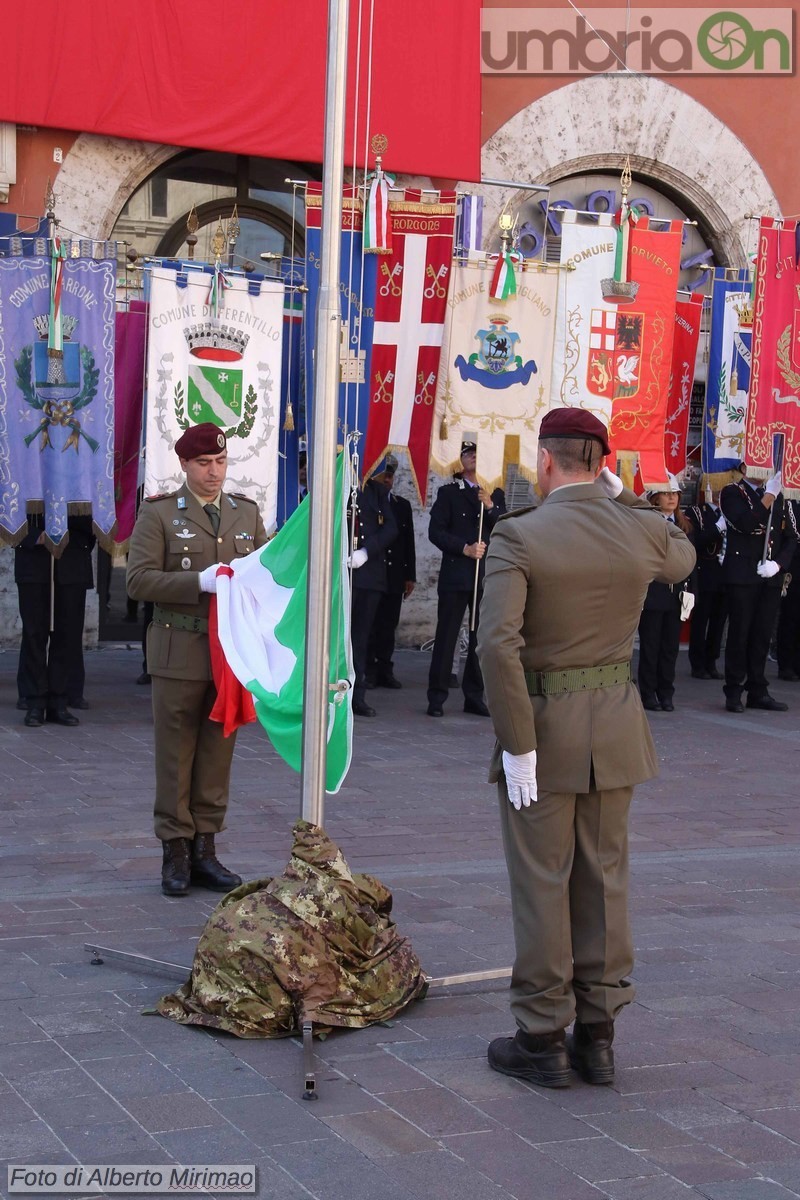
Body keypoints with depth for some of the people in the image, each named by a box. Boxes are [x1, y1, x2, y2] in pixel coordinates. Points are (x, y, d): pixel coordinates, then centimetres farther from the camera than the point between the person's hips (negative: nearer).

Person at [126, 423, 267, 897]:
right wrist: (199, 582, -18)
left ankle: (205, 848, 16)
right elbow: (139, 580, -8)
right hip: (180, 653, -3)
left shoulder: (248, 513, 12)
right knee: (176, 754, 1)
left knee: (218, 752, 7)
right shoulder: (159, 514, 0)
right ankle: (176, 853, 9)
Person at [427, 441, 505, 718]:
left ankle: (474, 696, 11)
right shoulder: (448, 492, 5)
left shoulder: (496, 494, 13)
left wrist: (490, 507, -12)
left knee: (482, 638, 4)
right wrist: (465, 548, -14)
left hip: (487, 577, 3)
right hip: (456, 576, -3)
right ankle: (437, 697, 2)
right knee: (446, 635, -2)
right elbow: (436, 531, -3)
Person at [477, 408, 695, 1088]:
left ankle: (543, 1039, 14)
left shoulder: (518, 537, -16)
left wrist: (516, 745, -19)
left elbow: (499, 644, -25)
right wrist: (624, 498, 17)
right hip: (618, 726, 4)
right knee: (604, 879, 14)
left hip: (545, 725, -4)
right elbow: (684, 559, 23)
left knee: (542, 885, 5)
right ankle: (598, 1036, 22)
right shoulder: (644, 531, -3)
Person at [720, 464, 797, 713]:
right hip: (742, 576, -4)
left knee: (762, 635, 7)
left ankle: (758, 691, 13)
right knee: (739, 633, -1)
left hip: (771, 578, 4)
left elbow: (791, 538, 10)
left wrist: (778, 563, -6)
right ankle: (734, 692, 4)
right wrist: (768, 496, -19)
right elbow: (747, 525, -17)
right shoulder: (732, 493, -1)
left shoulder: (779, 498, 14)